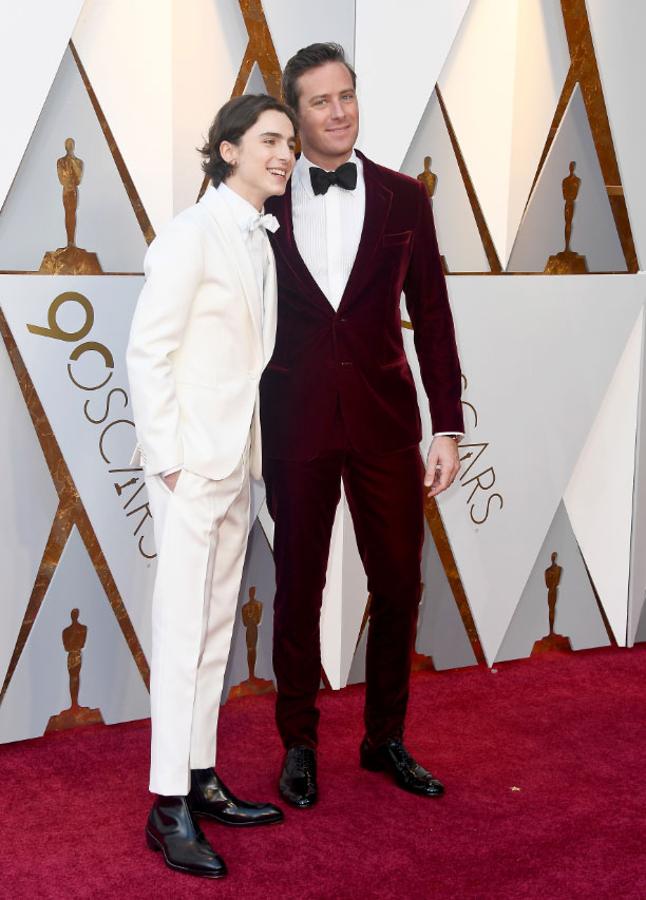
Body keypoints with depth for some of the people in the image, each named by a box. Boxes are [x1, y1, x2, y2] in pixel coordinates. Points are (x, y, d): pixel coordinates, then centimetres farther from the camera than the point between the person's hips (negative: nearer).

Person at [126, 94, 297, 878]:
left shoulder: (260, 241, 14)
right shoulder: (193, 233, -10)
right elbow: (146, 351, -14)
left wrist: (252, 453, 11)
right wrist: (167, 457, -16)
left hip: (235, 461, 8)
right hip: (190, 460, -8)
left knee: (216, 626, 13)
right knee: (182, 627, -5)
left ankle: (201, 781, 23)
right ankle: (169, 806, 4)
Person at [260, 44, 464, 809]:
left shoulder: (403, 198, 4)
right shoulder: (267, 205, 2)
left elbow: (431, 316, 4)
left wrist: (448, 427, -1)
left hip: (385, 420, 1)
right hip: (295, 422, -1)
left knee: (399, 584, 7)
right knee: (298, 587, 8)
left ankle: (385, 738, 26)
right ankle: (299, 745, 24)